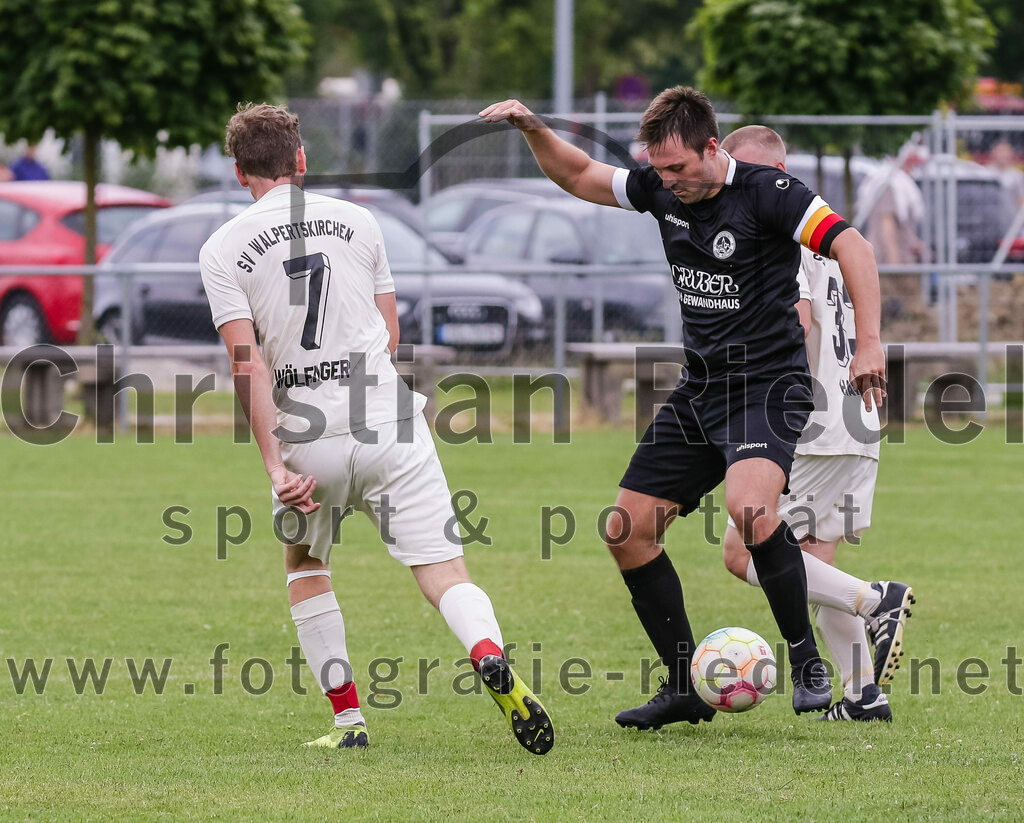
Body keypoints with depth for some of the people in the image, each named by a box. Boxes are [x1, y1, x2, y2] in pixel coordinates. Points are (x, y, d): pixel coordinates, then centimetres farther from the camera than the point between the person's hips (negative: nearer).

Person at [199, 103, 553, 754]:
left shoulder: (224, 250, 1)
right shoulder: (357, 222, 9)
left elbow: (248, 363, -8)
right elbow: (391, 333, 14)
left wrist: (275, 463, -12)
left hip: (307, 440, 0)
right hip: (390, 428, 0)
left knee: (304, 564, 26)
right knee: (443, 572, -3)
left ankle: (348, 718, 19)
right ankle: (491, 658, -36)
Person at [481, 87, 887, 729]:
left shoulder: (766, 193, -14)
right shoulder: (662, 190, 6)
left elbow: (852, 246, -21)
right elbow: (580, 177, 20)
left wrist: (869, 343, -30)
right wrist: (532, 129, 2)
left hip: (768, 385, -8)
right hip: (700, 388, 8)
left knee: (749, 507, -33)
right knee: (627, 531, 3)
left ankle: (808, 663, -16)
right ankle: (686, 686, 14)